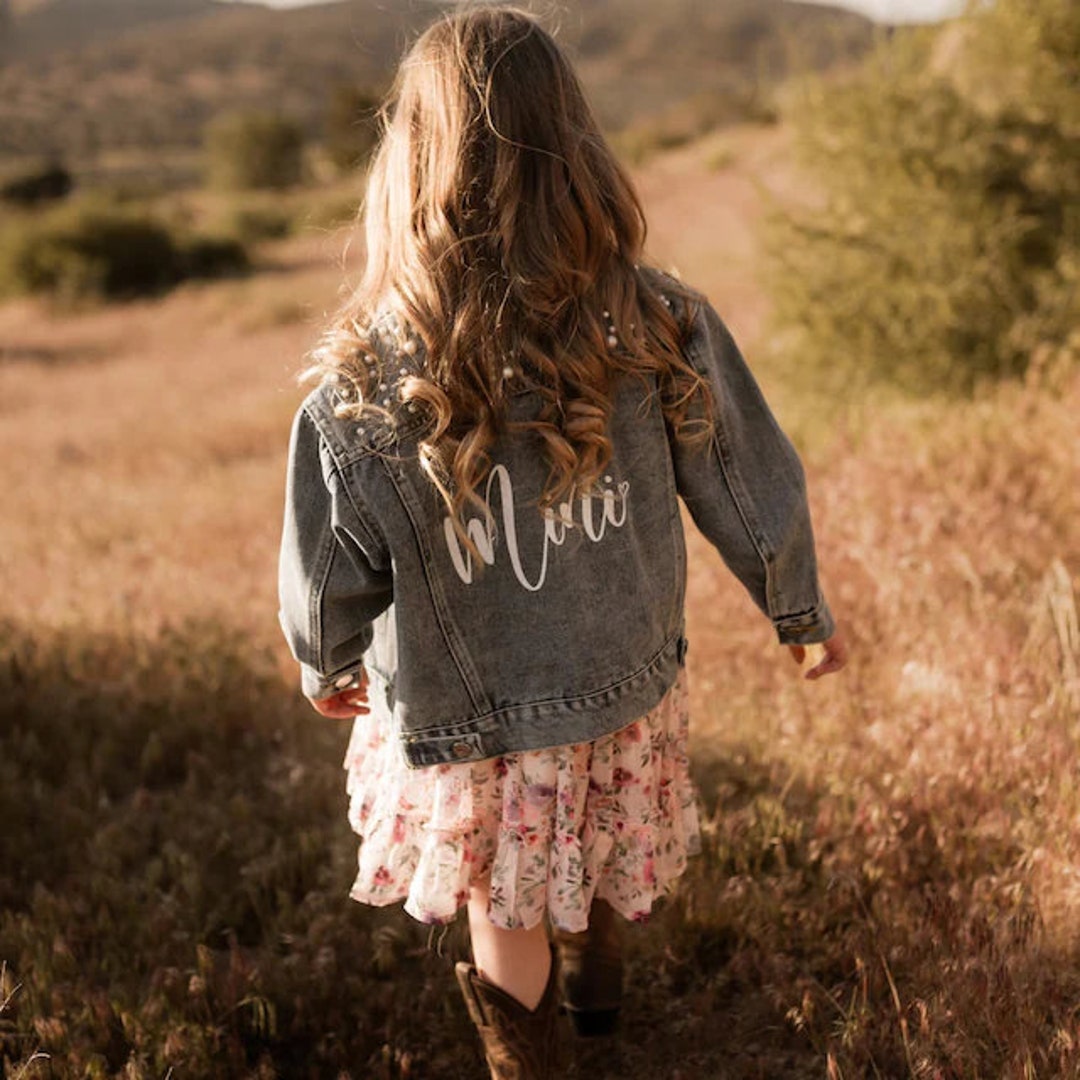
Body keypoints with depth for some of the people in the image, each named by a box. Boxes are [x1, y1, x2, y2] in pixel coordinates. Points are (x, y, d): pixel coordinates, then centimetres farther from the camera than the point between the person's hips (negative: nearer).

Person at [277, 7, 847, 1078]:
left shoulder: (362, 387, -26)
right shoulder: (657, 330, -22)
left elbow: (328, 579, -14)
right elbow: (748, 490, -10)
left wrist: (327, 669, 9)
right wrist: (799, 608, 10)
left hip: (465, 719, -2)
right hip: (628, 687, 3)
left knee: (504, 908, 25)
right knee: (600, 844, 33)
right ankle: (597, 973, 61)